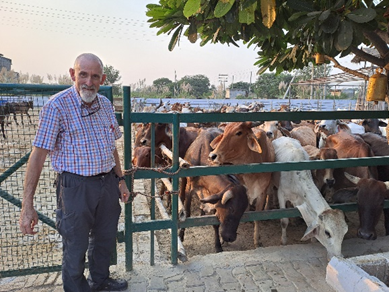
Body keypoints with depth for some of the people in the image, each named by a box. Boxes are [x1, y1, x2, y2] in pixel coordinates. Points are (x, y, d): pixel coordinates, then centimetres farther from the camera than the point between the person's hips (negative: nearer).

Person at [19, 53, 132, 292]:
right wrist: (28, 205, -19)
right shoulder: (57, 105, -15)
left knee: (106, 238, 23)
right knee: (76, 247, 10)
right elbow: (38, 155, -16)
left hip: (108, 182, 6)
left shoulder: (105, 104, 3)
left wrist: (120, 179, 14)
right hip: (76, 186, -6)